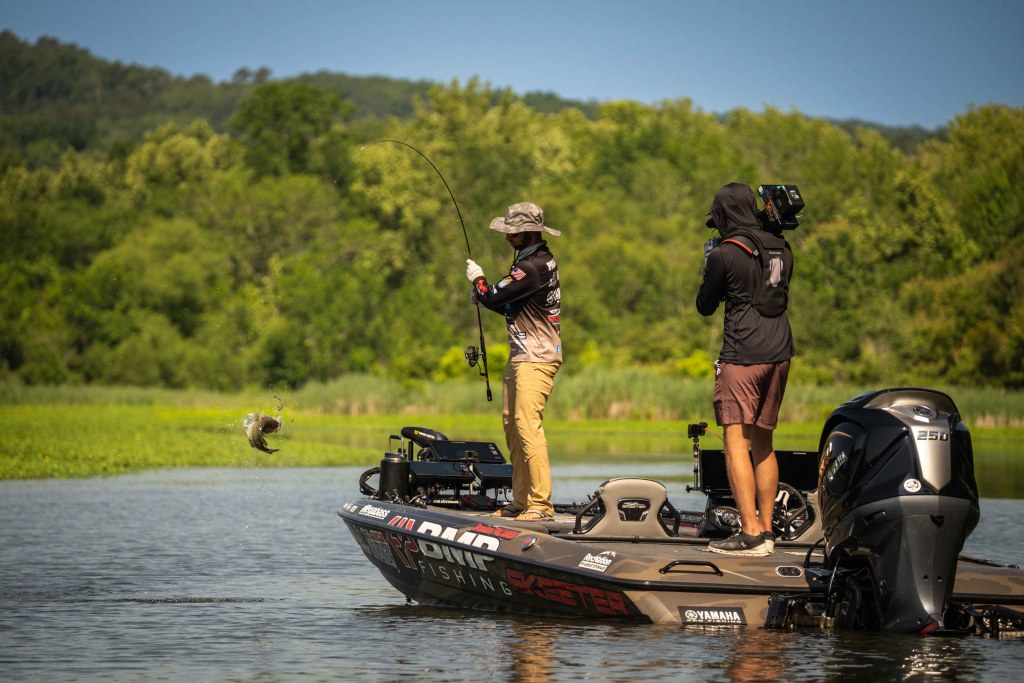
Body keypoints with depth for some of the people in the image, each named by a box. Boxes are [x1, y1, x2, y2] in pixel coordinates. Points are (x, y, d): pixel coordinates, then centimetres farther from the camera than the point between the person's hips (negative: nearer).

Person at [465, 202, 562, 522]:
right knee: (512, 425, 10)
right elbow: (511, 304, 22)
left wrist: (477, 278, 3)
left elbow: (494, 298, -16)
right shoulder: (540, 259, 16)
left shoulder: (532, 267, -18)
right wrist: (486, 296, 6)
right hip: (521, 356, 11)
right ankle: (521, 501, 13)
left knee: (527, 426, -15)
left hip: (536, 360, -11)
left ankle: (540, 504, -17)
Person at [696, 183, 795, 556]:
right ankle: (766, 530, 13)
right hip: (779, 353, 7)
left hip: (743, 356, -7)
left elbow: (705, 306, 2)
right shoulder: (781, 249, 11)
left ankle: (750, 534, -14)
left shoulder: (725, 253, -9)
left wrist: (708, 264, 18)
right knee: (763, 442, 13)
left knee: (736, 441, -7)